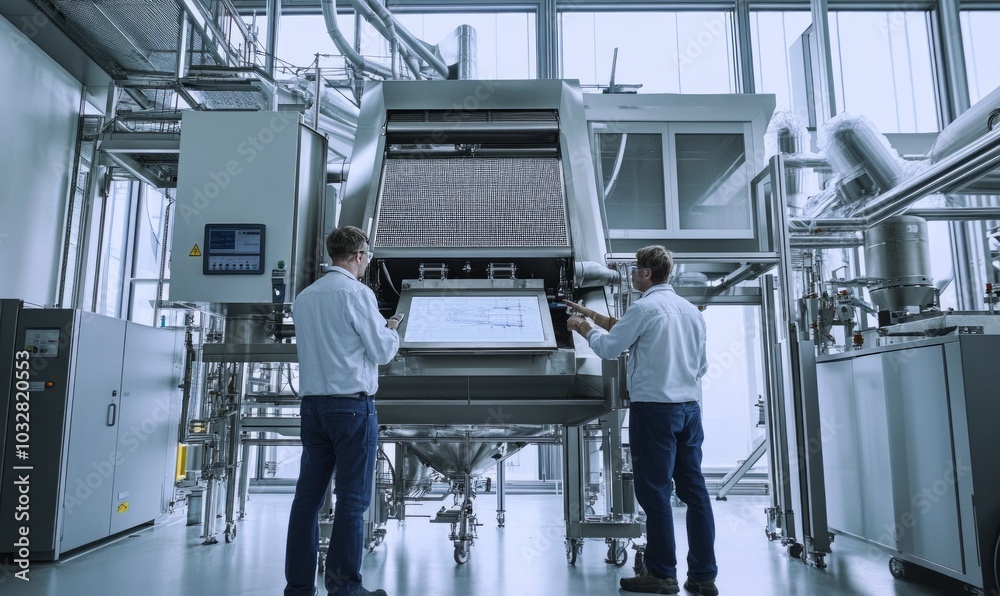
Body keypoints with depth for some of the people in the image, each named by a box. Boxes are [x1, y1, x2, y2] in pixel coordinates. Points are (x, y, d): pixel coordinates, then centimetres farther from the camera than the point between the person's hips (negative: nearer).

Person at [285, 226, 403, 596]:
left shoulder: (304, 297, 11)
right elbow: (382, 352, -7)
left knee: (308, 494, 9)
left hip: (312, 403, 7)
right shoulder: (357, 292, -9)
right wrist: (392, 329, 13)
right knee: (352, 497, 1)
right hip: (351, 405, -7)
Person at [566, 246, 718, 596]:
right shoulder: (691, 310, 13)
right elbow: (702, 365, 18)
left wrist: (584, 328, 13)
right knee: (694, 489, 9)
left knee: (654, 491, 1)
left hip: (654, 407, -7)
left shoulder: (645, 307, -9)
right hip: (690, 408, 7)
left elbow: (609, 347, -4)